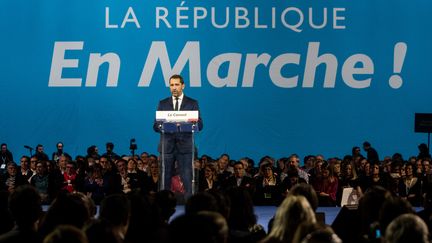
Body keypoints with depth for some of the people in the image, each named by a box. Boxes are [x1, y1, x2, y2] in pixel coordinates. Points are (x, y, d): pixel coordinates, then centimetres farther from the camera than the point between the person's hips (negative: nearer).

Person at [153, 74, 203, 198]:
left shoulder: (192, 103, 8)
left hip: (185, 146, -1)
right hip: (167, 146, 2)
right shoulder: (163, 104, 13)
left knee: (187, 180, -6)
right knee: (165, 179, 1)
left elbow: (199, 125, 2)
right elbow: (156, 126, 8)